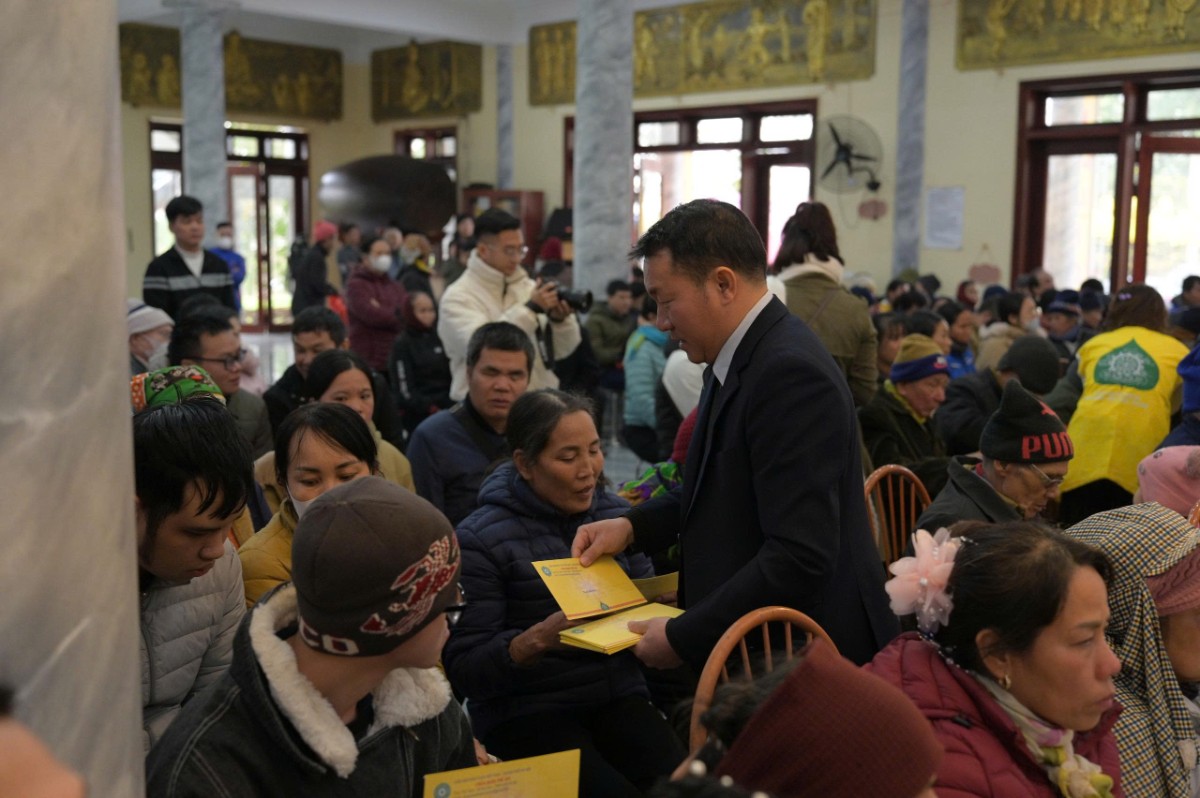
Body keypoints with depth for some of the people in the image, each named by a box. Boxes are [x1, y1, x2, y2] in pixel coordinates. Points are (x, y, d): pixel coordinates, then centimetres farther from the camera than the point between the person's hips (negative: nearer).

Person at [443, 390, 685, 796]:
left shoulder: (616, 515, 5)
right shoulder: (479, 540, -10)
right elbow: (463, 670, -10)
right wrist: (538, 639, -26)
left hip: (618, 695, 4)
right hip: (523, 711, -4)